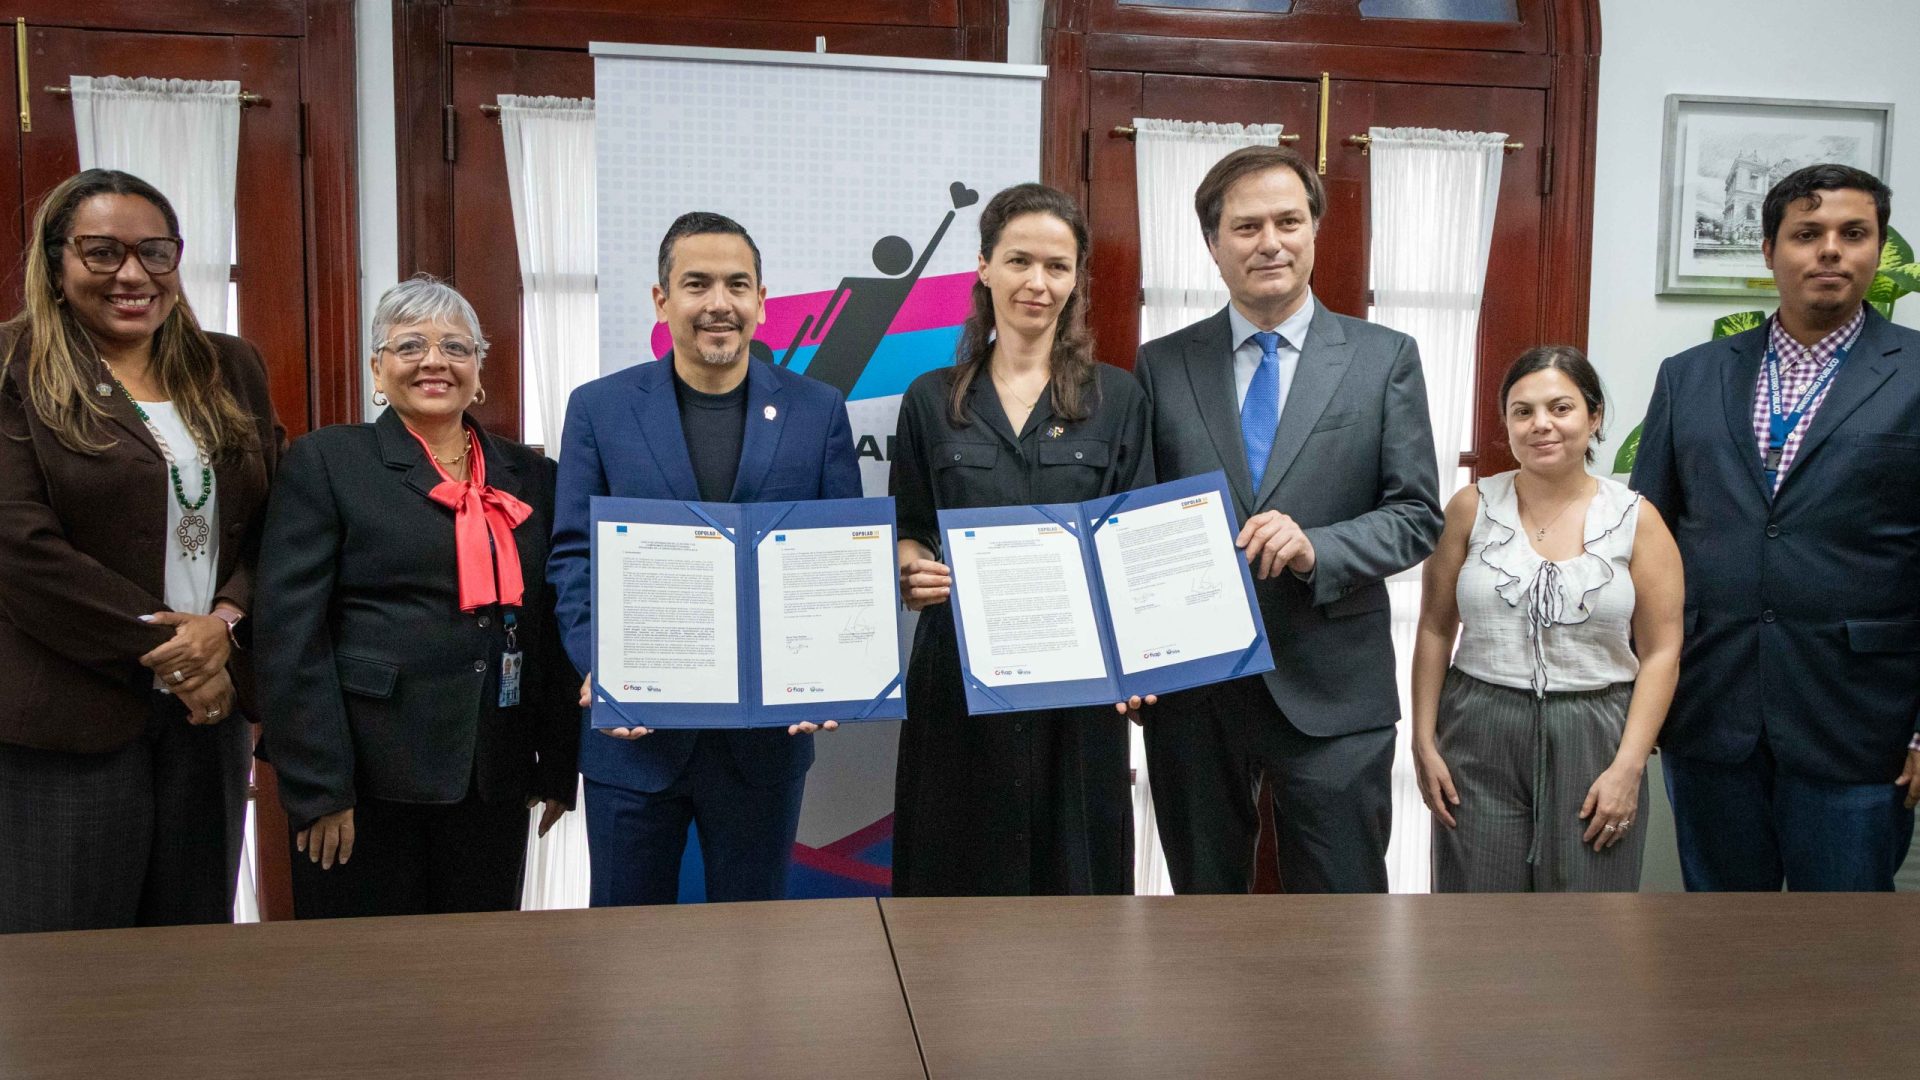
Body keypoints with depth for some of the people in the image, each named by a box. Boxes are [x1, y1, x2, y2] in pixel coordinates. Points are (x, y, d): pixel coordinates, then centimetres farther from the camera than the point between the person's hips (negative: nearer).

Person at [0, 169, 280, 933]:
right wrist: (162, 648, -13)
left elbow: (271, 526, 8)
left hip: (207, 706, 4)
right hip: (66, 721, -4)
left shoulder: (231, 370, 11)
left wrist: (225, 624, -9)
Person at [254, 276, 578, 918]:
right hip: (368, 783, -3)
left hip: (494, 786, 4)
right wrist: (317, 788, -12)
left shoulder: (531, 477, 11)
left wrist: (559, 769, 9)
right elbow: (290, 635, -6)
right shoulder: (325, 462, 0)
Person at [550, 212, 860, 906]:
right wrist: (598, 665, -17)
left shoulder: (817, 410, 2)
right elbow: (573, 555, 0)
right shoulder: (598, 408, 1)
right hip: (635, 730, 0)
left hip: (768, 732, 1)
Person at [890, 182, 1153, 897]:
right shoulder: (932, 400, 6)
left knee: (1073, 870, 7)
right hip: (958, 675, 1)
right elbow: (909, 536, 11)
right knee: (958, 876, 6)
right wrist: (915, 574, -12)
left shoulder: (1117, 398, 5)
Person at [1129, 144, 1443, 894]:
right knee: (1204, 894, 16)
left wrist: (1316, 549, -19)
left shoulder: (1385, 358, 2)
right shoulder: (1162, 365, 5)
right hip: (1189, 686, 2)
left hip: (1331, 690, -1)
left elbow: (1416, 514, -1)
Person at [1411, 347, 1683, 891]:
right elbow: (1435, 629, 5)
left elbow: (1660, 653, -1)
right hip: (1480, 739, 0)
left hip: (1594, 741, 0)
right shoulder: (1472, 508, 2)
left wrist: (1628, 766, -8)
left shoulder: (1637, 520, 1)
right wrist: (1424, 742, 1)